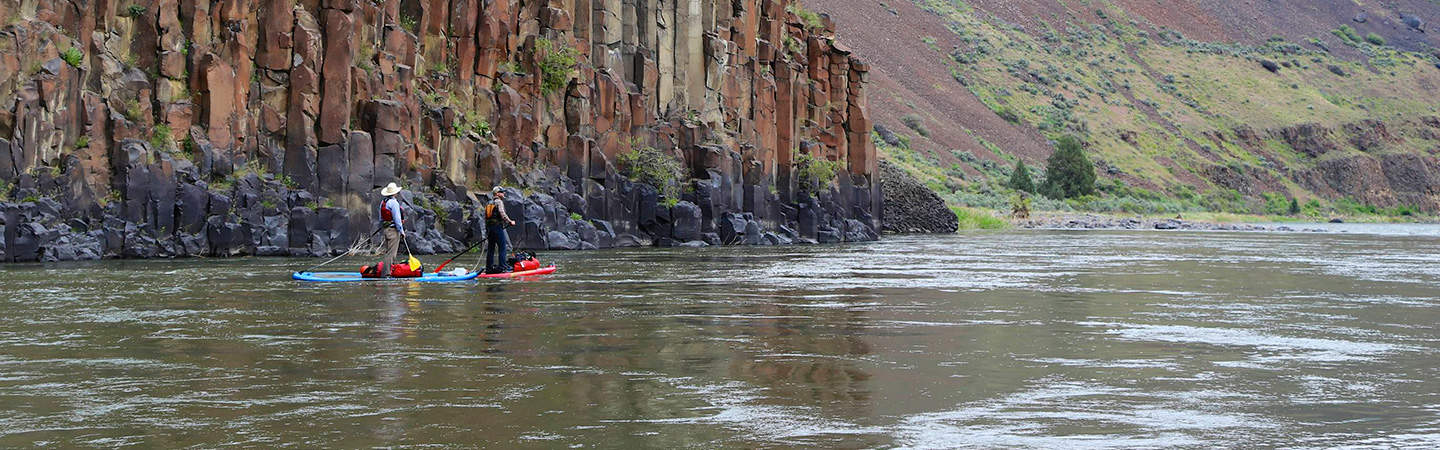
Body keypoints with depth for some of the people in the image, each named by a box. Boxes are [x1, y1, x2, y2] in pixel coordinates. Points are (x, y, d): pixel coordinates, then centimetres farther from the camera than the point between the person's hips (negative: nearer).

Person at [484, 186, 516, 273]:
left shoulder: (488, 203, 19)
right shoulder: (499, 202, -6)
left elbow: (486, 218, 19)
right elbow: (502, 214, -20)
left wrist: (487, 230, 21)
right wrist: (510, 222, -11)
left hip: (489, 228, 8)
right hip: (498, 227, -8)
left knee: (490, 249, 10)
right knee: (503, 247, -6)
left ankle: (489, 268, 10)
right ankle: (502, 267, -12)